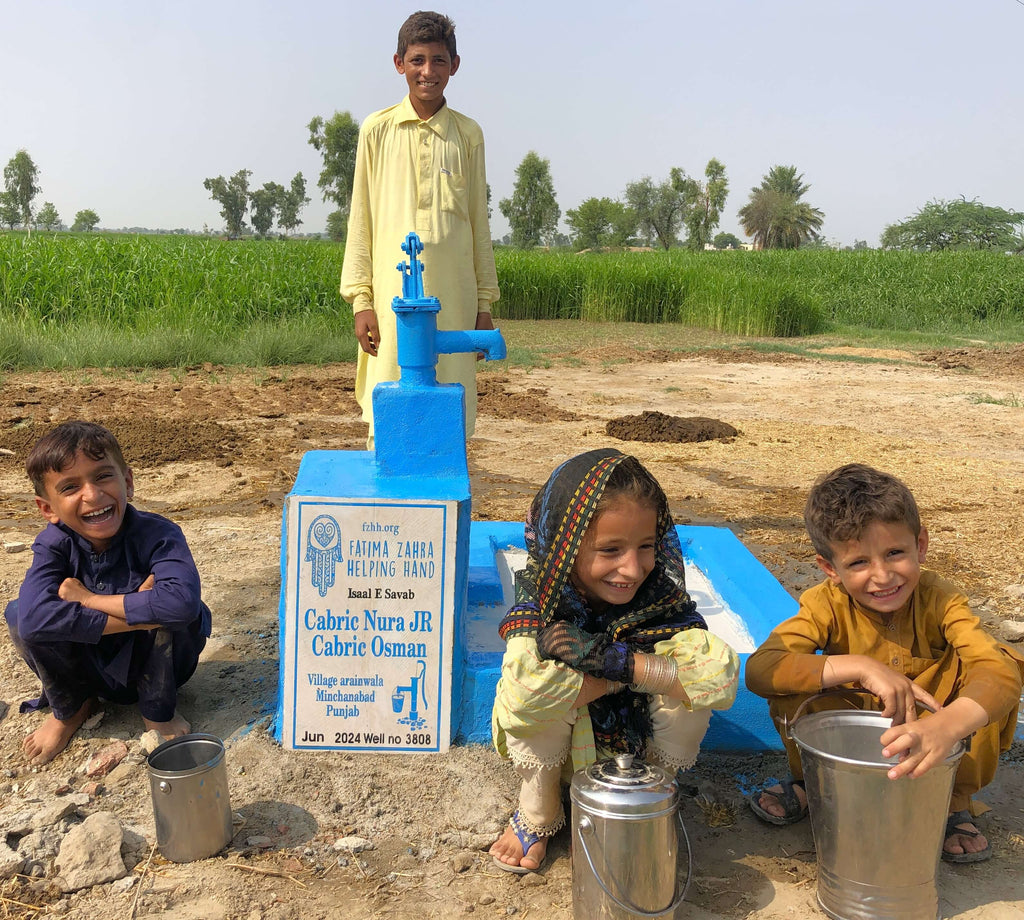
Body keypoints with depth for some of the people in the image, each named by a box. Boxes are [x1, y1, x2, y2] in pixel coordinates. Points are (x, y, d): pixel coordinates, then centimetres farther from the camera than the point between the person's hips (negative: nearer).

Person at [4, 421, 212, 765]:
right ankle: (71, 709, 6)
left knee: (180, 613, -33)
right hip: (91, 669, 3)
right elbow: (34, 617, -39)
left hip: (154, 664, -2)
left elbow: (182, 601, -49)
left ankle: (158, 709, -4)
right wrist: (140, 614, -40)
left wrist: (87, 599, -37)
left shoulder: (158, 535, -27)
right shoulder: (54, 544, -19)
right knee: (18, 615, -22)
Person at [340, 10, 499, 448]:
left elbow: (479, 222, 13)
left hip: (453, 297, 1)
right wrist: (361, 299, -1)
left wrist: (484, 303, 9)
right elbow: (361, 219, 6)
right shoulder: (377, 129, 6)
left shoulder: (468, 133, 10)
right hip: (393, 292, -1)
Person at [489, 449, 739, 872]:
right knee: (543, 692, -33)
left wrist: (614, 659, -38)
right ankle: (538, 812, -3)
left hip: (639, 750, 2)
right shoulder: (541, 599, -26)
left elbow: (722, 677, -36)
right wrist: (617, 678, -33)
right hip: (554, 756, -1)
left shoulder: (662, 599, -20)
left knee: (687, 683, -25)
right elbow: (522, 693, -44)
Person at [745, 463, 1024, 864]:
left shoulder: (938, 600, -22)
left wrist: (947, 724, -61)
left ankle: (958, 800, -4)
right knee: (791, 685, -29)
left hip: (926, 740, 1)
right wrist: (860, 667, -46)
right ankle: (806, 780, 2)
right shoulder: (827, 605, -21)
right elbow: (759, 669, -36)